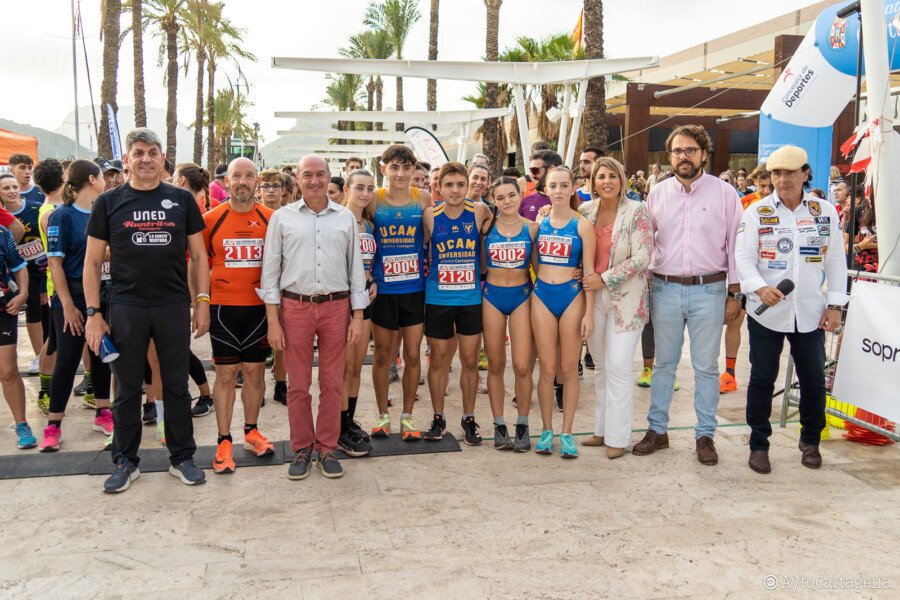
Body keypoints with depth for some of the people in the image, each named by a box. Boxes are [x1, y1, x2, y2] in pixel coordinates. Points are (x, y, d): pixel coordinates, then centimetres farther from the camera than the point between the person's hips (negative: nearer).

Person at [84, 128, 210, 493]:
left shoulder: (182, 201, 5)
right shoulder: (109, 203, 3)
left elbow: (198, 256, 7)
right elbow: (92, 260, 4)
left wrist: (202, 302, 0)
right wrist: (93, 313, -3)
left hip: (173, 306, 0)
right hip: (126, 308, 0)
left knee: (177, 386, 9)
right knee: (127, 389, 9)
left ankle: (182, 457, 22)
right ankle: (126, 462, 23)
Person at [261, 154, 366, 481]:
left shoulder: (345, 217, 8)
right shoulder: (282, 217, 4)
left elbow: (356, 267, 10)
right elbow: (270, 269, 3)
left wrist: (357, 315, 4)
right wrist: (272, 319, -3)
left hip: (336, 307, 1)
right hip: (295, 307, -1)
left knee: (332, 383, 6)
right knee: (299, 384, 5)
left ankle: (327, 448, 19)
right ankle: (301, 449, 19)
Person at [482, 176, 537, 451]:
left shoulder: (532, 227, 0)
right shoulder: (487, 225, 0)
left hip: (521, 296, -1)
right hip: (491, 295, 1)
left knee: (522, 367, -5)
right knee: (495, 365, 7)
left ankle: (522, 425, 13)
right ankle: (499, 425, 18)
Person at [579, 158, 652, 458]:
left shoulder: (636, 212, -8)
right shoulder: (586, 211, 4)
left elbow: (642, 258, -13)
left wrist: (604, 279, -15)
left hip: (625, 298, -4)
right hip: (593, 296, 4)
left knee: (618, 366, -5)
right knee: (601, 365, 11)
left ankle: (617, 436, 7)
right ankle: (602, 428, 23)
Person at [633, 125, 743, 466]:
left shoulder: (725, 193, -1)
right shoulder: (658, 194, 6)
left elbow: (735, 245, 1)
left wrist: (734, 294, -1)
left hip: (708, 290, -2)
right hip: (664, 288, 2)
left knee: (706, 367, 6)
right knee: (663, 363, 11)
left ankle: (705, 435, 19)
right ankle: (657, 430, 22)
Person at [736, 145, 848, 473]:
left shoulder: (826, 211, 5)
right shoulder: (756, 212, -1)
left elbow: (835, 261, 8)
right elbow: (744, 258, -7)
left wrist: (835, 305, 2)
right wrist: (760, 288, -25)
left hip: (811, 312, 2)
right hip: (766, 312, -2)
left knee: (813, 379, 10)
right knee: (762, 378, 5)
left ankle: (811, 440, 30)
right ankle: (758, 444, 19)